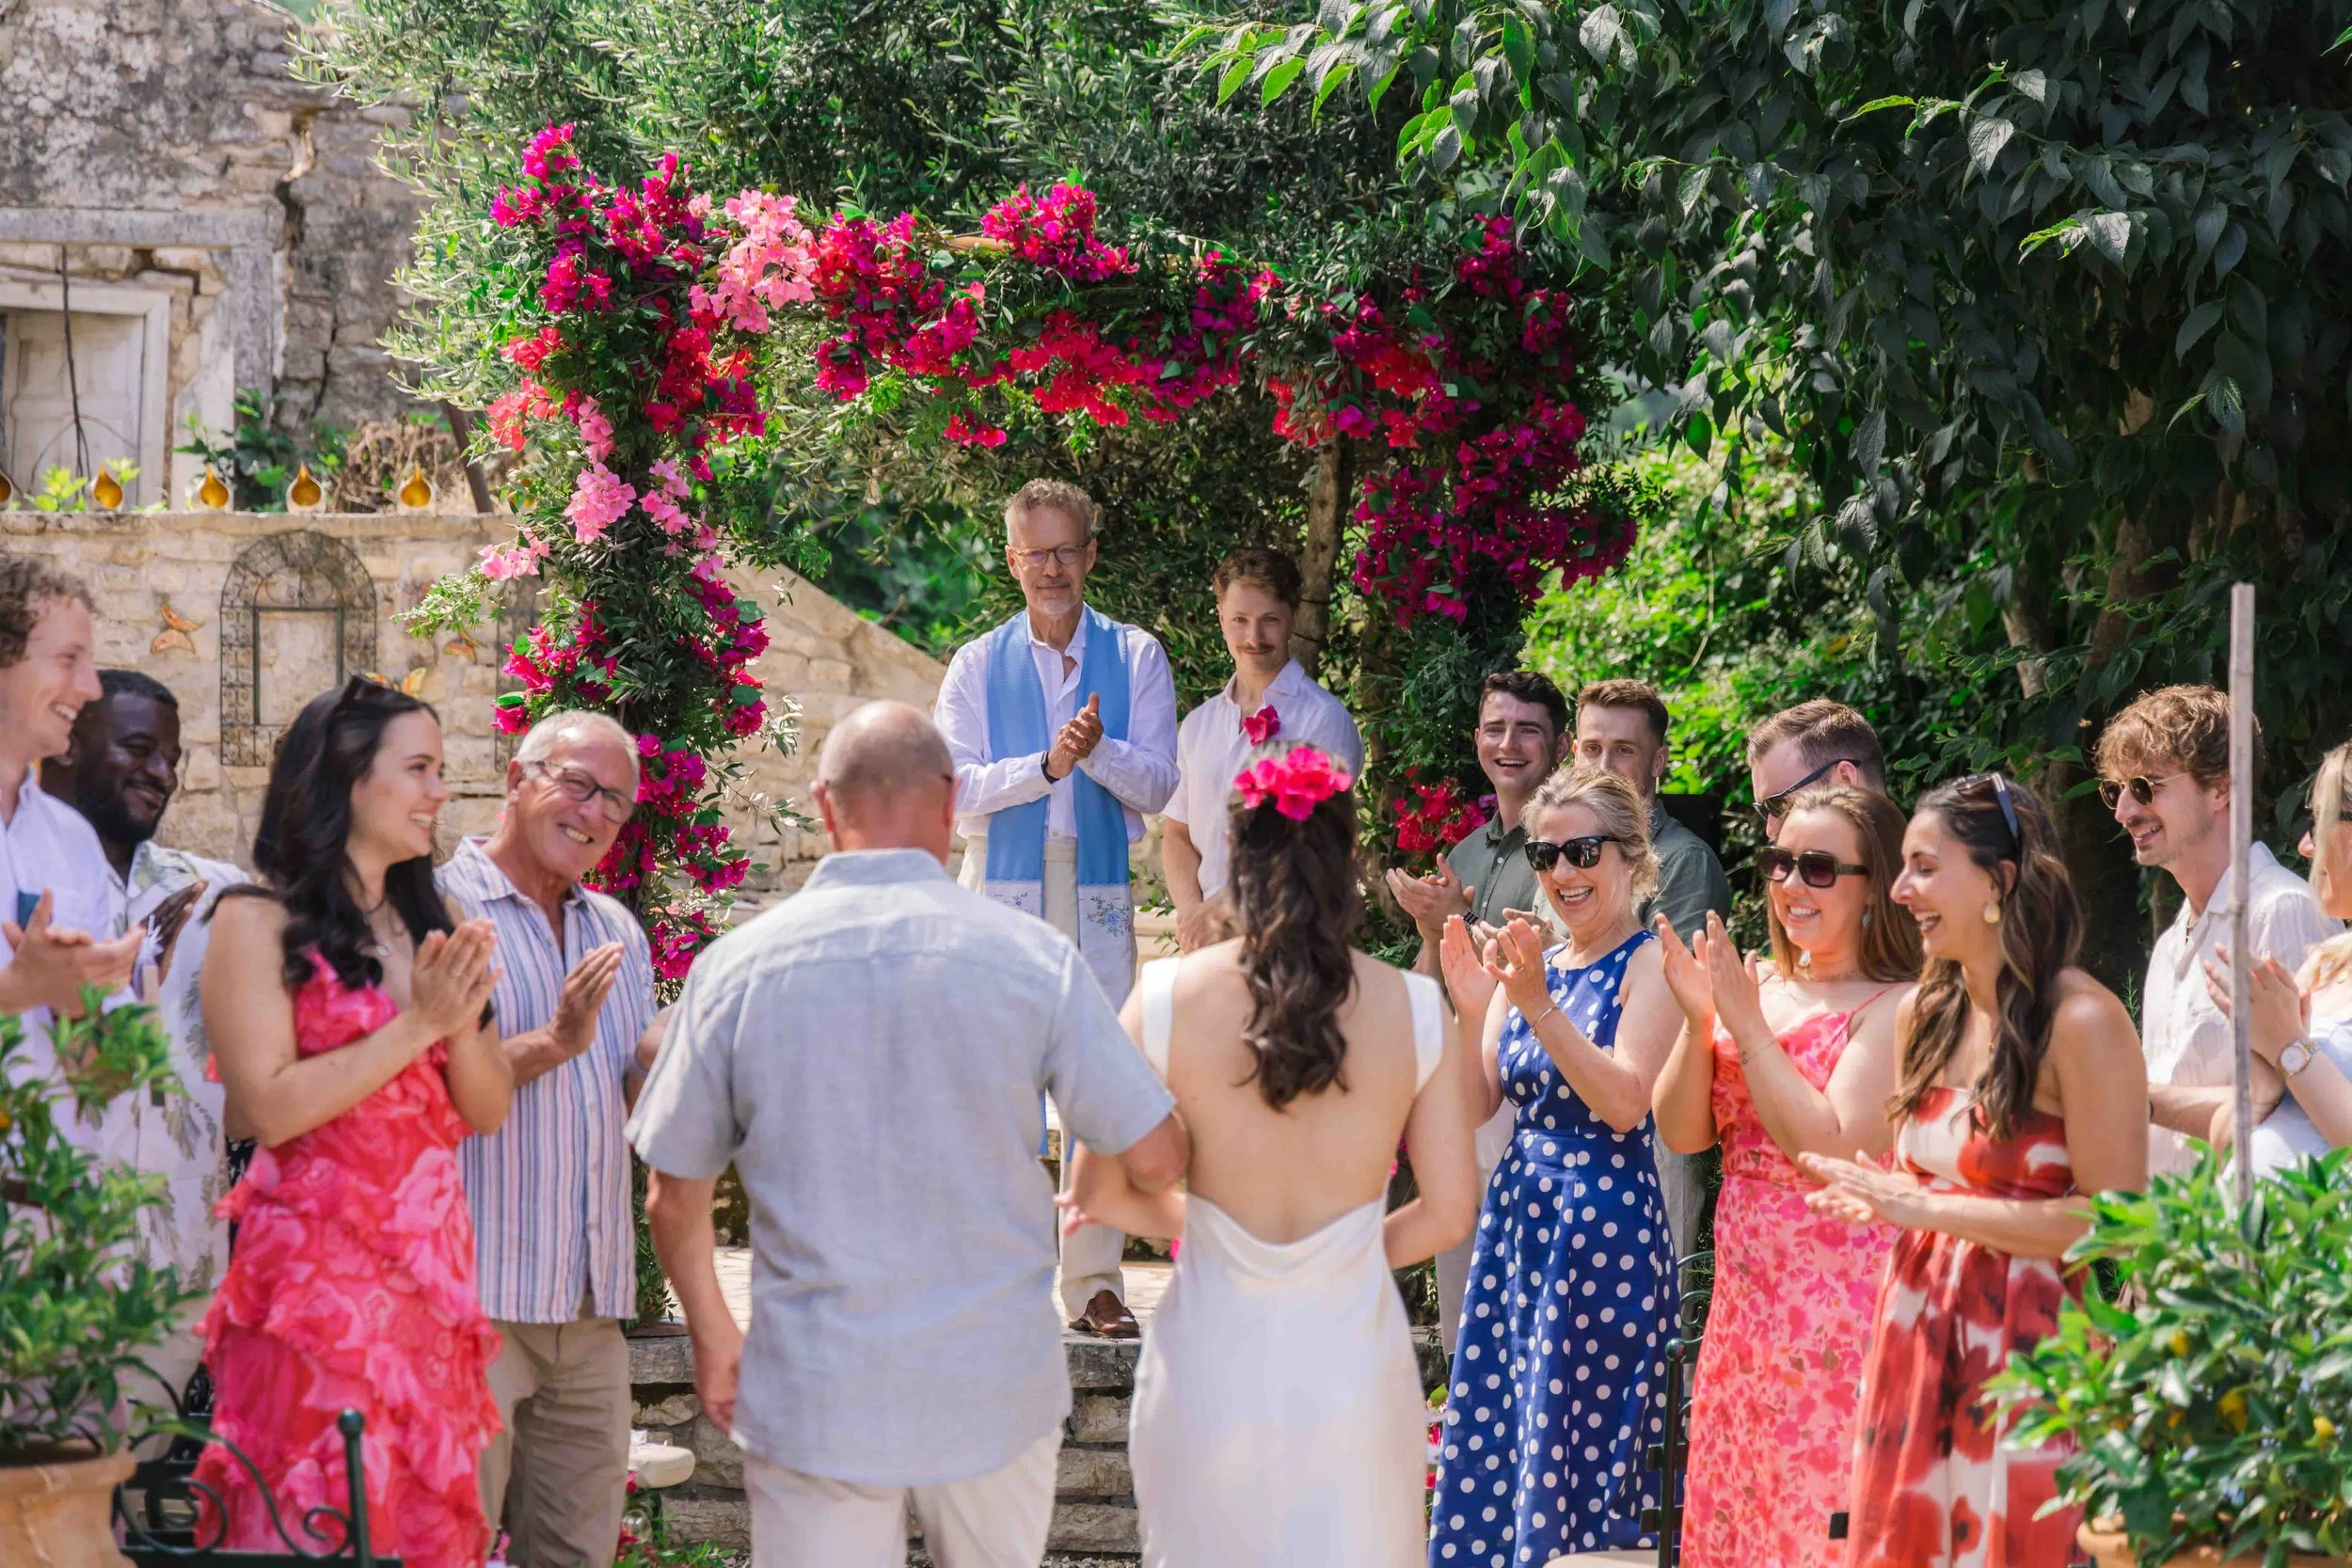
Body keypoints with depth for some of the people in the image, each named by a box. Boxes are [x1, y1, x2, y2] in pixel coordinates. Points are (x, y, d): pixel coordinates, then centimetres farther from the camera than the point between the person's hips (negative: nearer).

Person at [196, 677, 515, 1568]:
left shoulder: (430, 925, 14)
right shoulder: (260, 922, -4)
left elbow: (489, 1109, 11)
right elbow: (269, 1108, -13)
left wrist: (462, 1024, -8)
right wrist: (414, 1027, -13)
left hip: (433, 1270, 6)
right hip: (316, 1263, -6)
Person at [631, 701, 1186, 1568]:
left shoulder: (739, 966, -6)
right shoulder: (1032, 956, -8)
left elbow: (673, 1198, 2)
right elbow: (1158, 1160, -4)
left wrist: (712, 1336, 18)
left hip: (813, 1396, 0)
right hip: (995, 1388, 0)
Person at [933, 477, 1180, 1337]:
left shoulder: (1136, 657, 9)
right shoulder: (978, 666, 9)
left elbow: (1158, 785, 1)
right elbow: (959, 790, -1)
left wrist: (1098, 750, -19)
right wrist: (1046, 765, -16)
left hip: (1101, 895, 0)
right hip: (1003, 891, 0)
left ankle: (1093, 1282, 3)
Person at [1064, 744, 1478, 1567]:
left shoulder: (1168, 999, -9)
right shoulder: (1415, 1008, -7)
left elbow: (1097, 1194, -2)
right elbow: (1449, 1213, -2)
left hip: (1212, 1369, 0)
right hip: (1351, 1368, 0)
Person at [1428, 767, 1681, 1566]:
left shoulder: (1648, 966, -7)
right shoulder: (1527, 962, 11)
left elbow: (1625, 1104, -19)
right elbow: (1476, 1105, 7)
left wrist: (1538, 1005, -24)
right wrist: (1471, 1005, -9)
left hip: (1605, 1229, -7)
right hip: (1519, 1218, 7)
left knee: (1583, 1440, -2)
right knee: (1495, 1440, 9)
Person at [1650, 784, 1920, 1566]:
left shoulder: (1896, 1007, -10)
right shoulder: (1758, 988, 9)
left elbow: (1835, 1149, -20)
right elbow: (1680, 1134, 7)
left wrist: (1747, 1026, -15)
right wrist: (1700, 1020, -8)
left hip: (1840, 1313, -7)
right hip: (1745, 1294, 7)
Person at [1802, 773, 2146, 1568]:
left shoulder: (2080, 1022, -13)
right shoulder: (1923, 1014, 9)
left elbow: (2115, 1219, -17)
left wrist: (1932, 1209, -17)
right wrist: (1881, 1197, -1)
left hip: (2032, 1347, -7)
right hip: (1918, 1333, 7)